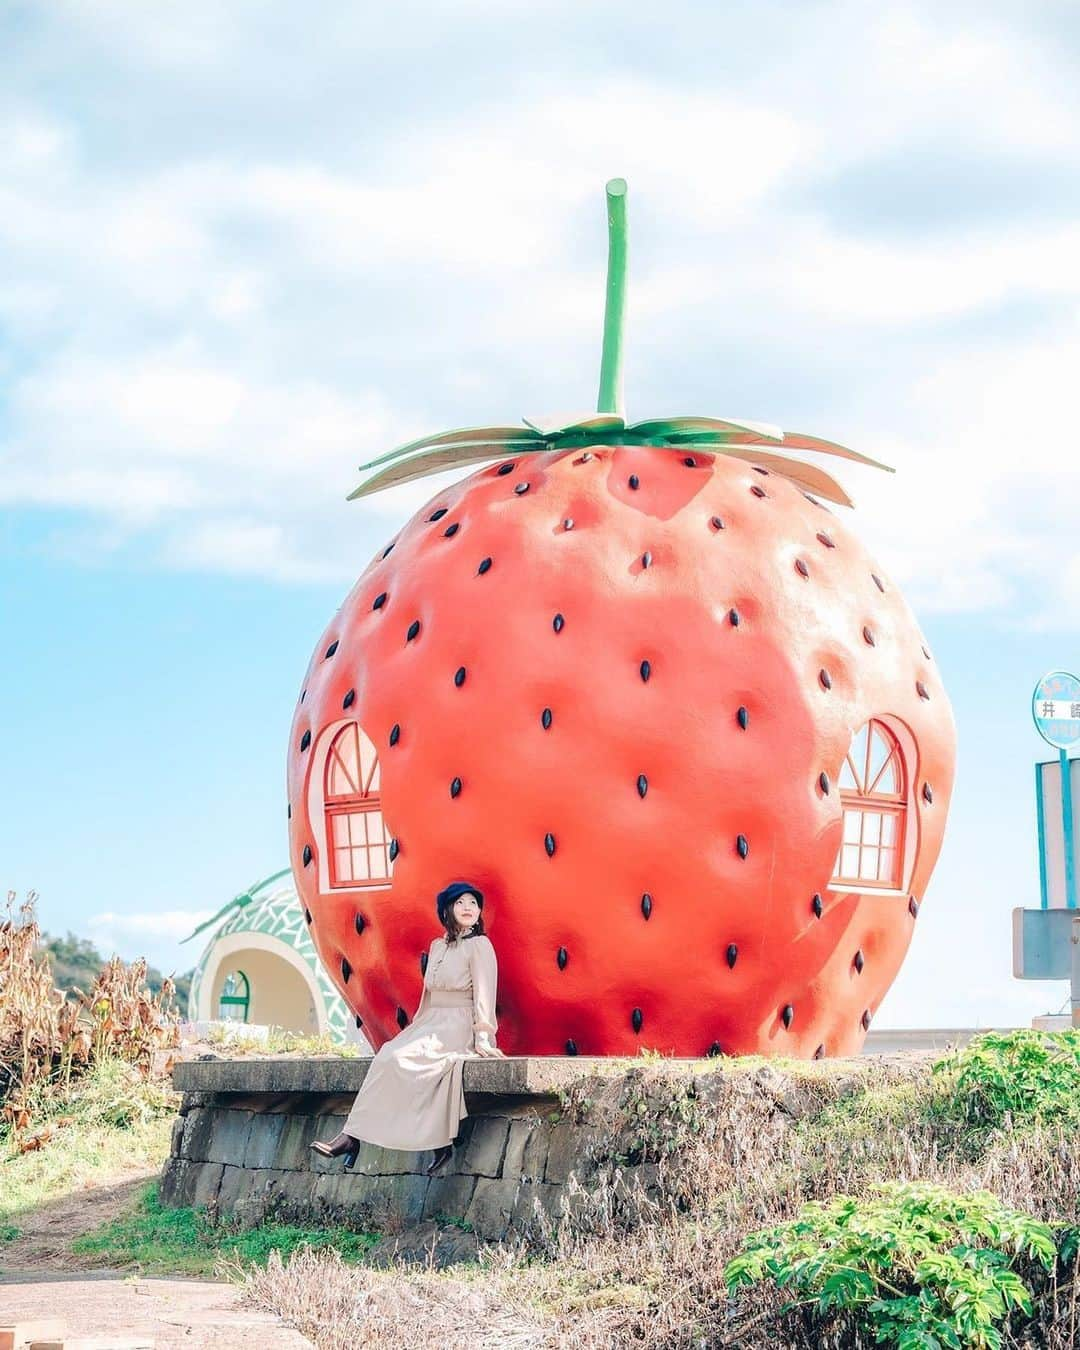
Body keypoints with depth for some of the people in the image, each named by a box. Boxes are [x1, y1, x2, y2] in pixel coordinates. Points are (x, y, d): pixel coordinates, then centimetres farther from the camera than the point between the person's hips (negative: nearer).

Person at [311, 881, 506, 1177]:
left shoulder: (479, 946, -3)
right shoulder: (437, 946, 17)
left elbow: (484, 995, -10)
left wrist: (482, 1039, -19)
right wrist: (415, 1031, 12)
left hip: (459, 1027, -7)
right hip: (431, 1024, 7)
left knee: (395, 1058, -25)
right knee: (389, 1055, -20)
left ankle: (353, 1137, -22)